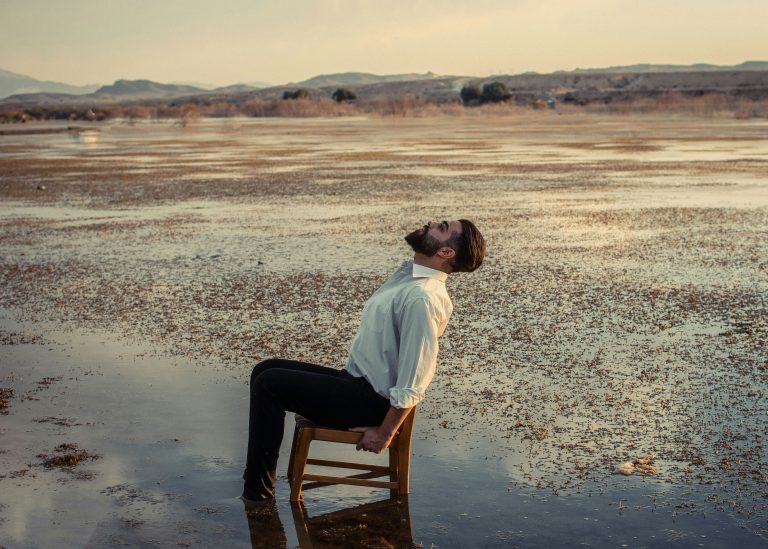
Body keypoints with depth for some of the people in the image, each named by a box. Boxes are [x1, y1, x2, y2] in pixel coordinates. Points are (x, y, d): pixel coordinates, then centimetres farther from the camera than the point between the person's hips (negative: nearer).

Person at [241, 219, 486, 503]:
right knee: (265, 370, 8)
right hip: (357, 380, 9)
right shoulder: (408, 273, 5)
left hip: (371, 400, -9)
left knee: (269, 384, -14)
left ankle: (258, 492, -5)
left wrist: (385, 433, -17)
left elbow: (412, 385, -25)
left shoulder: (423, 298, -25)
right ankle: (257, 475, 10)